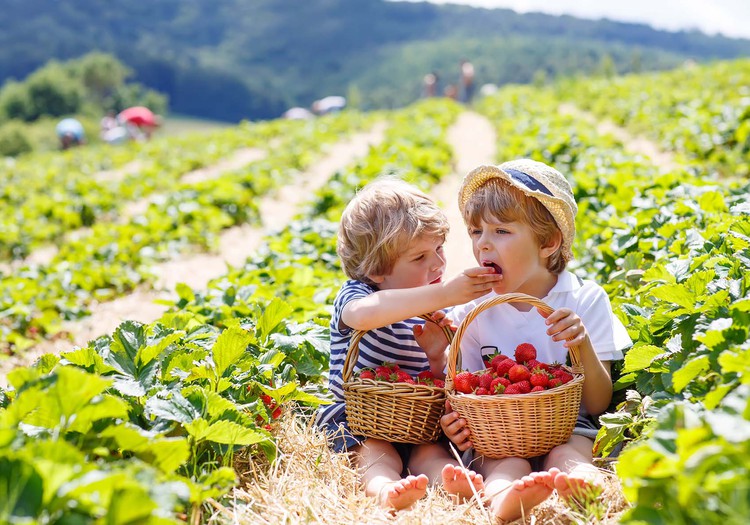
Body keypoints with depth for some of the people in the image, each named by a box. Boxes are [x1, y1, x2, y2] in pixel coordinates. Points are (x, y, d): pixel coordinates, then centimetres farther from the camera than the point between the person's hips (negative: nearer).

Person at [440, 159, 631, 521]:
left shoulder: (586, 301, 2)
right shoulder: (473, 315, 6)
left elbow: (599, 404, -1)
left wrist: (585, 347, -21)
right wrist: (454, 422, -16)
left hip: (569, 426, 0)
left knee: (568, 451, -34)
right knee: (504, 460, -34)